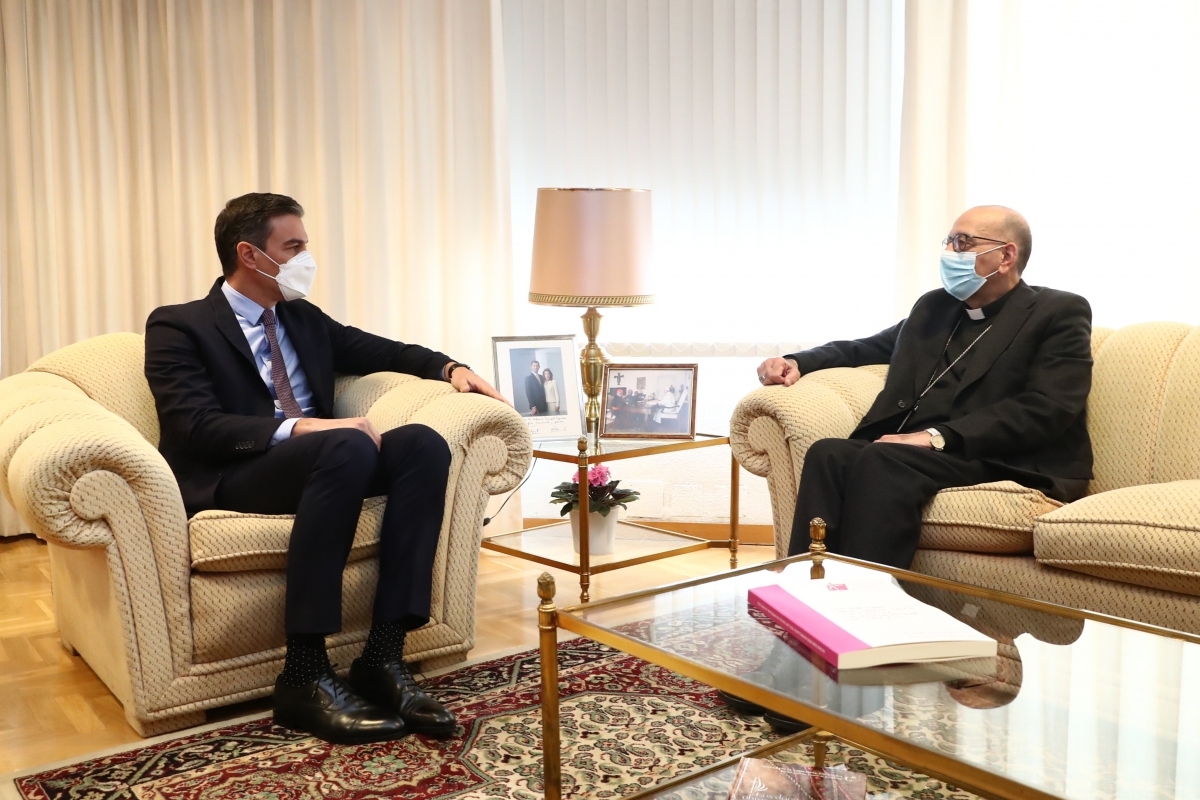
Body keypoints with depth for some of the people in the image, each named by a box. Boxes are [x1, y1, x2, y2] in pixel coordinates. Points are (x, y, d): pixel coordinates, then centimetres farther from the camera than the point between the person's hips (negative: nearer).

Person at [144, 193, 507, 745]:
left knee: (423, 443, -22)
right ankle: (304, 675, -33)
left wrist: (448, 366, 11)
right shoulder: (178, 327, 1)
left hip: (318, 462, 6)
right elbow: (196, 426, -13)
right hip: (231, 479, -6)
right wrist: (299, 427, -27)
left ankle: (383, 656, -26)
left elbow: (377, 350, 30)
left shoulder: (304, 319, 21)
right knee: (348, 446, -36)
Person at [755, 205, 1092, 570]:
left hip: (1001, 463, -5)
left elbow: (1046, 410, -11)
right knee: (828, 453, -25)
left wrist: (938, 436, -21)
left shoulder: (1060, 314, 4)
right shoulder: (934, 306, 23)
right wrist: (797, 362, 11)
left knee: (881, 460, -33)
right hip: (907, 453, 6)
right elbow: (865, 348, 33)